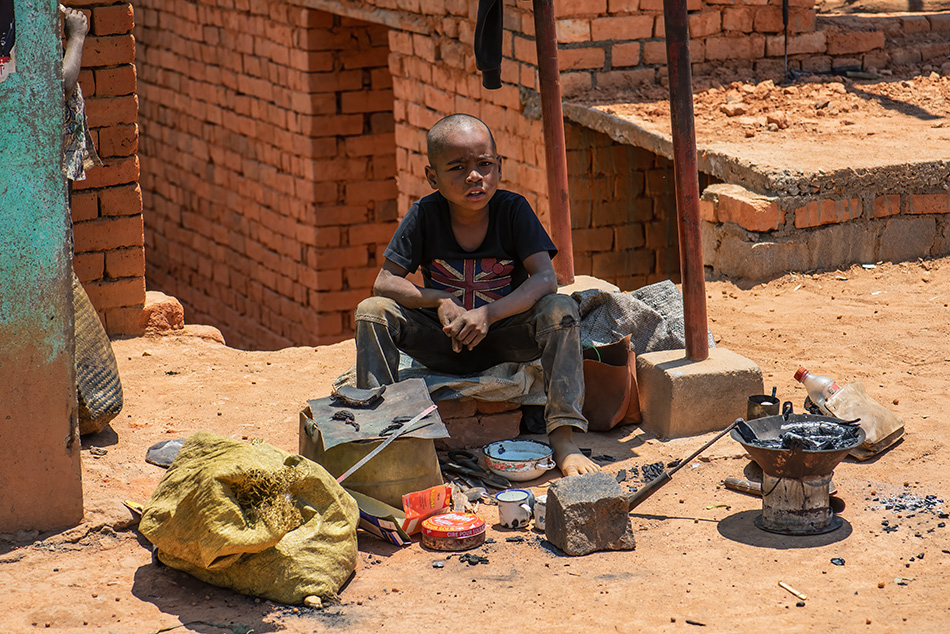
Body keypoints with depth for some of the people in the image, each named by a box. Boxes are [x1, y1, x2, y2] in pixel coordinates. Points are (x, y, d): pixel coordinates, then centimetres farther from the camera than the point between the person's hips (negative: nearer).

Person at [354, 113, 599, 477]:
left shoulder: (512, 209, -11)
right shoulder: (425, 215, -9)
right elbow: (384, 283, -10)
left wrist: (488, 314, -34)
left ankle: (564, 439, -31)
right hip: (445, 345, 1)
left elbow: (546, 278, -21)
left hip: (505, 340, -1)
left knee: (560, 309, -29)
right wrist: (440, 302, -26)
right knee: (372, 312, -21)